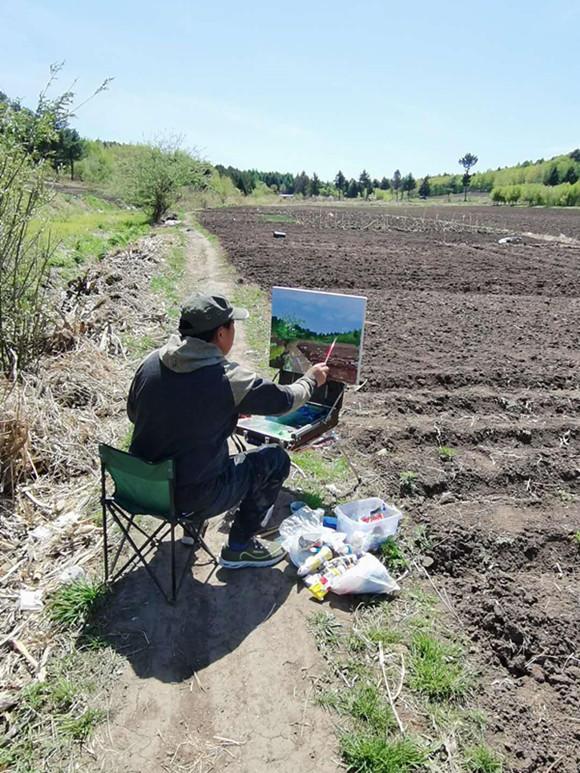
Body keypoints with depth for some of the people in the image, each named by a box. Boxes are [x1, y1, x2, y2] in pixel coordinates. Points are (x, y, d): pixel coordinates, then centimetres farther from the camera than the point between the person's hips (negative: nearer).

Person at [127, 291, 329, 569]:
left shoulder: (151, 362, -6)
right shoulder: (229, 379, -21)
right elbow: (284, 400, -6)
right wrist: (311, 379, 17)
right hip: (191, 497, -6)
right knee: (276, 459, 8)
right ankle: (238, 548, 20)